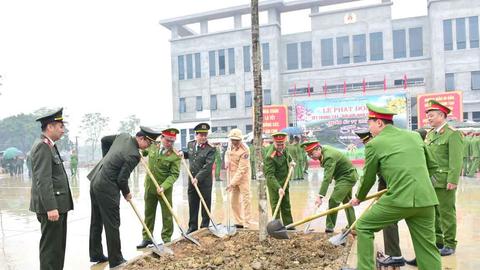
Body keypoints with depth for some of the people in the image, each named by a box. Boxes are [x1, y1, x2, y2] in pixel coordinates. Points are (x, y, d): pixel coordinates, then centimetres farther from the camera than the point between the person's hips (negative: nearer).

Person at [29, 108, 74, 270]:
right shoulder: (42, 147, -15)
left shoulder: (49, 146, 16)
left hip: (57, 205, 10)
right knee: (50, 246, -1)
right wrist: (50, 207, -25)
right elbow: (42, 181, -22)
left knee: (58, 245, 17)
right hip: (51, 206, -10)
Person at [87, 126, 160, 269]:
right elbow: (122, 179, -16)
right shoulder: (134, 155, -21)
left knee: (96, 221, 18)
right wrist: (127, 193, 2)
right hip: (107, 188, -10)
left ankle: (95, 254, 32)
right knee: (112, 225, 1)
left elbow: (104, 140, 18)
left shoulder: (123, 136, 3)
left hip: (95, 181, 10)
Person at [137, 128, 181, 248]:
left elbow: (174, 174, -18)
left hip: (165, 189, -4)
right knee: (149, 213, 14)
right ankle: (147, 238, 27)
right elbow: (143, 152, 21)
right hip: (150, 186, 4)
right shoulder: (152, 147, -1)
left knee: (167, 214, 5)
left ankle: (167, 239, 19)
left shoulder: (175, 156, -15)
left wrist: (163, 186, -29)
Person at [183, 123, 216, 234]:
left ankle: (204, 227, 20)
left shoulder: (210, 149, -14)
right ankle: (192, 227, 24)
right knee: (192, 205, 13)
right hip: (192, 181, 5)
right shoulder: (190, 144, 4)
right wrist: (183, 154, 4)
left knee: (206, 205, 6)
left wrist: (198, 178, -25)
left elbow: (208, 166, -20)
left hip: (205, 182, -5)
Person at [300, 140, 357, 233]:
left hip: (347, 177, -11)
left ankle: (329, 227, -7)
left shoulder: (329, 157, -32)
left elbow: (327, 178, -40)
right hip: (346, 176, 11)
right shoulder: (324, 149, -4)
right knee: (347, 202, 18)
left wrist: (320, 196, -45)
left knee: (334, 200, -15)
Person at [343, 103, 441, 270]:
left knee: (363, 226, 12)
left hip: (399, 198, -5)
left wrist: (359, 198, 27)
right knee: (427, 246, 13)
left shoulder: (374, 144, 0)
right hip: (425, 199, 5)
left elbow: (368, 178, 9)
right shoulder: (415, 135, 14)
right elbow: (432, 166, 24)